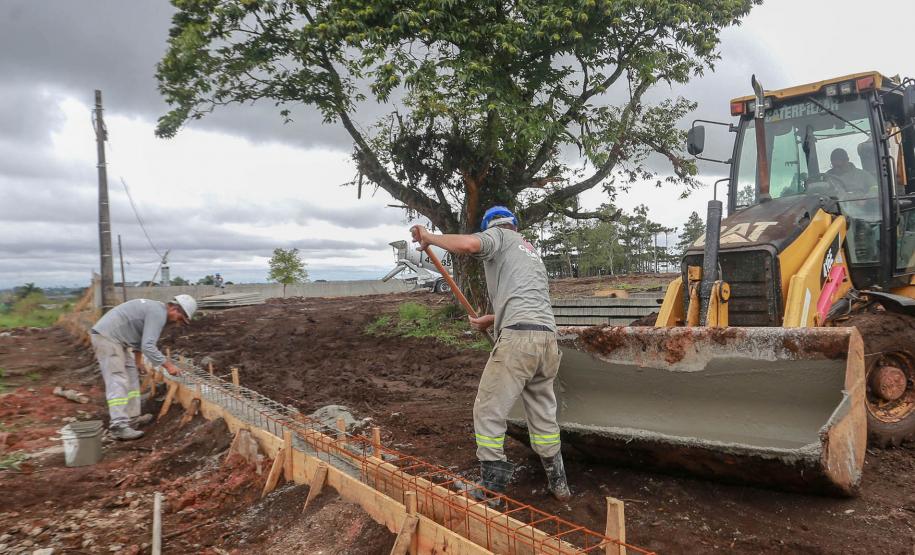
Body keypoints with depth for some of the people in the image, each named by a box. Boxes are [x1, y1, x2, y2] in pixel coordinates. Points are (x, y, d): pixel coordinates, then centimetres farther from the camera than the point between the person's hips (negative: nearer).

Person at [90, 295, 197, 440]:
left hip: (109, 336, 11)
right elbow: (148, 346, -24)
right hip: (106, 337, -11)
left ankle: (132, 417, 17)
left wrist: (138, 359, 33)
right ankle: (119, 426, -21)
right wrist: (167, 365, -18)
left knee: (131, 377, 13)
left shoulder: (156, 309, 15)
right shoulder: (159, 314, -17)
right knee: (118, 381, -16)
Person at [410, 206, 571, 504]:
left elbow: (469, 244, -15)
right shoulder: (531, 251, 32)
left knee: (489, 412, 2)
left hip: (518, 337, -8)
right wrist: (492, 319, 41)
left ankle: (492, 488, 5)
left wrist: (430, 238, 0)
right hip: (548, 337, 8)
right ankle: (558, 483, 27)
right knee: (543, 416, 19)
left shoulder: (498, 235, 9)